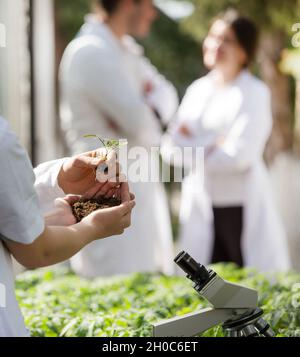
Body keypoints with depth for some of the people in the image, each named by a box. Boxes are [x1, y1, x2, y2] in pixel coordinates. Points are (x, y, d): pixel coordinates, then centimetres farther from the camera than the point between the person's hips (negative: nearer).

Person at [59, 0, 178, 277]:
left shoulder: (124, 49, 14)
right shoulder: (91, 53, -17)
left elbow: (166, 93, 9)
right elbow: (139, 122, -22)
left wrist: (151, 107, -12)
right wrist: (150, 115, 0)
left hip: (140, 187, 10)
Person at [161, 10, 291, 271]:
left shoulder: (254, 93, -6)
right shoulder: (198, 90, 11)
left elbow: (240, 156, -14)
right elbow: (170, 146, 5)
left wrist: (192, 150, -5)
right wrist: (211, 145, -12)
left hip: (241, 210, -5)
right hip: (200, 208, 5)